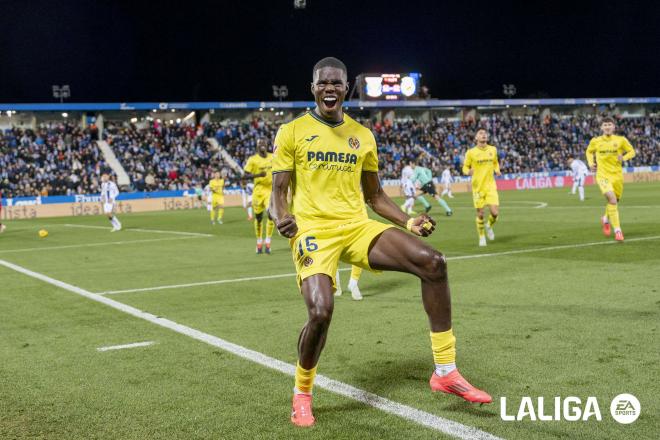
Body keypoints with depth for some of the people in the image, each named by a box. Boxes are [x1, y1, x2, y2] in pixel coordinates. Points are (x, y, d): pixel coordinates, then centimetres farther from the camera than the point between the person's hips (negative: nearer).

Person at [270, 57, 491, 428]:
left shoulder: (362, 135, 14)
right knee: (321, 312, -26)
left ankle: (446, 372, -8)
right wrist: (281, 217, -20)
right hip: (314, 230, -4)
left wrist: (408, 222, 4)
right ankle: (302, 394, 6)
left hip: (358, 226, 4)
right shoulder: (292, 132, 4)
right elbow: (279, 191, 3)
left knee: (433, 262, -17)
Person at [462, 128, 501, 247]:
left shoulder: (493, 150, 5)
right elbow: (465, 167, 3)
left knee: (495, 212, -9)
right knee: (480, 214, 2)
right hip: (478, 187, -2)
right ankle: (481, 237, 24)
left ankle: (489, 226, 25)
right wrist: (468, 171, -20)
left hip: (491, 186, 2)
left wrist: (497, 170, 1)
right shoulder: (471, 152, -4)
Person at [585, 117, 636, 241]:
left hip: (617, 175, 2)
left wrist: (624, 157, -12)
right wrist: (591, 163, 1)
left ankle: (606, 219, 48)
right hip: (602, 175, -2)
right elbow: (589, 152, 18)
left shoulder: (621, 140, -2)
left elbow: (632, 151, 8)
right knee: (612, 199, -23)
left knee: (614, 202, 15)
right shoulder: (595, 141, -1)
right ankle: (617, 230, -18)